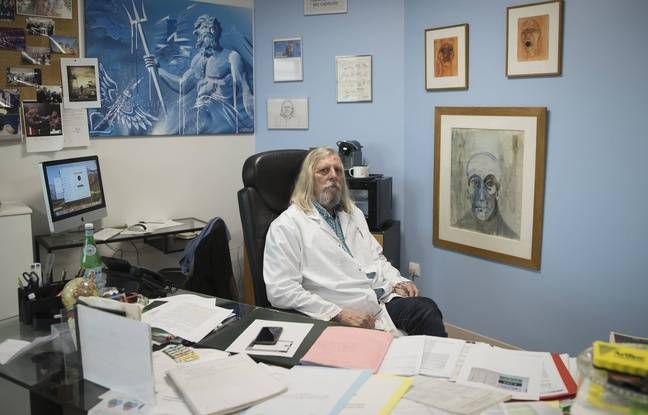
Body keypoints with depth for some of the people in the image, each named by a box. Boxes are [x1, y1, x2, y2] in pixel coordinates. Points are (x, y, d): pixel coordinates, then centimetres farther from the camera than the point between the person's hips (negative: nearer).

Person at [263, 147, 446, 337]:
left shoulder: (354, 214, 20)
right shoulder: (287, 225, -5)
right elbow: (281, 291, -12)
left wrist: (397, 283, 3)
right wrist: (339, 314, -17)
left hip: (384, 301, 6)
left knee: (427, 309, -23)